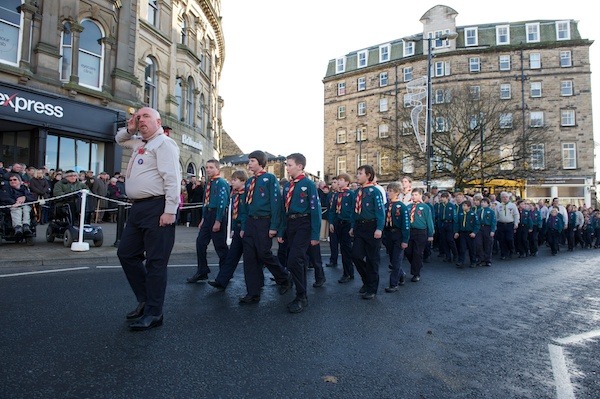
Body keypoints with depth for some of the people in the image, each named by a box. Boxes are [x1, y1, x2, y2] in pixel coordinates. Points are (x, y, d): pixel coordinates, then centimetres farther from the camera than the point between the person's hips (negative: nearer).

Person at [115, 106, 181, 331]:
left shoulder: (163, 143, -6)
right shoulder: (139, 143, 22)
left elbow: (172, 178, -17)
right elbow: (120, 139, 43)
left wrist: (170, 210, -24)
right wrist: (130, 129, 20)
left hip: (156, 208, -10)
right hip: (138, 208, 10)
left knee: (155, 261, -4)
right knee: (126, 254, 14)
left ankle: (154, 313, 5)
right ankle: (145, 300, 27)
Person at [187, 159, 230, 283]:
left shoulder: (221, 183, -12)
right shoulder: (209, 183, 14)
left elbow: (222, 203, -18)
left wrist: (218, 221, -21)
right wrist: (203, 219, 16)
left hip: (218, 216, -8)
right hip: (208, 215, 8)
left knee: (220, 246, 2)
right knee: (200, 243, 8)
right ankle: (202, 272, 20)